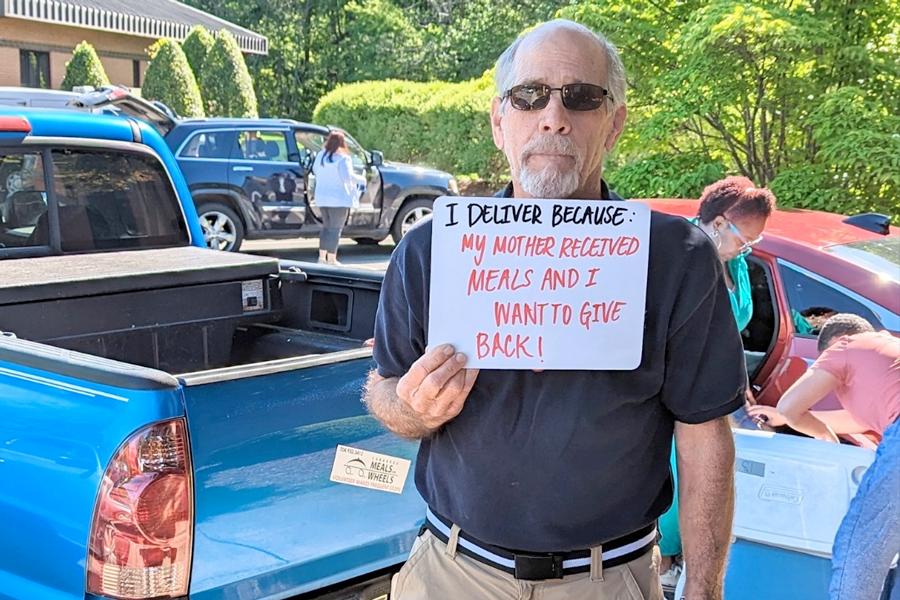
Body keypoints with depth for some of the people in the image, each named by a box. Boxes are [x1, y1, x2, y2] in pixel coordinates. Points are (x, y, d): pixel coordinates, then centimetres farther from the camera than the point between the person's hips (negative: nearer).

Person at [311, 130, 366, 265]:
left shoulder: (321, 155, 4)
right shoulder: (343, 158, -17)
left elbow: (315, 170, 16)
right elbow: (348, 176, -22)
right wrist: (361, 180, -7)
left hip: (322, 197, 7)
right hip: (339, 199, -7)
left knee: (326, 227, 18)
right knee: (335, 229, -1)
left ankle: (322, 256, 19)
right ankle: (331, 259, -2)